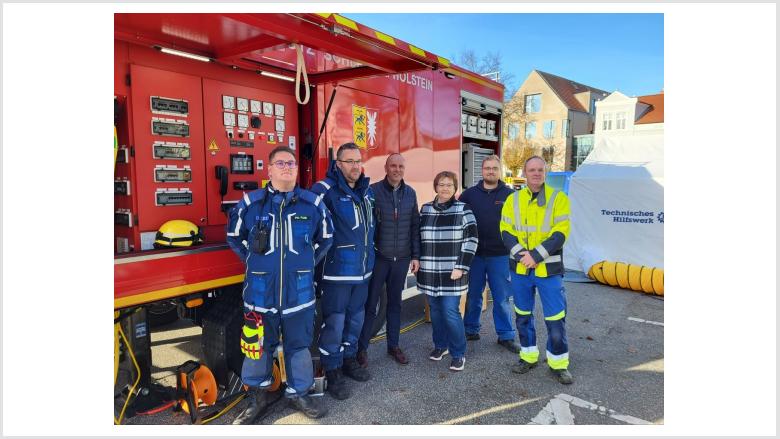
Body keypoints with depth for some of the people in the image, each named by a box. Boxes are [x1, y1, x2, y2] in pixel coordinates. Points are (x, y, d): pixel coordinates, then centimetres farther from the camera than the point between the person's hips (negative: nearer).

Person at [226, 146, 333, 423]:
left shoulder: (312, 203, 0)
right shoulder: (250, 202, -3)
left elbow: (326, 238, 15)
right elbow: (234, 237, 12)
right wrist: (252, 261, 8)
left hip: (299, 291, 1)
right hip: (260, 291, -1)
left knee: (299, 345, 14)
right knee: (258, 345, 11)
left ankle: (298, 393, 32)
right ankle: (258, 396, 31)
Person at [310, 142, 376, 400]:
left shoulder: (366, 190, 9)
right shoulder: (325, 189, -16)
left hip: (362, 269, 8)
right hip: (337, 270, -7)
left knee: (356, 317, 19)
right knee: (334, 322, 1)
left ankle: (349, 360, 37)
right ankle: (331, 372, 16)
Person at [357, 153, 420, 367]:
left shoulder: (410, 193, 5)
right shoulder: (373, 191, -8)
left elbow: (415, 226, 9)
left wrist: (415, 255, 6)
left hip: (401, 259, 4)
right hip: (378, 258, -4)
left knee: (395, 303, 14)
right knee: (370, 304, 4)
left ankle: (393, 345, 27)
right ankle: (362, 348, 17)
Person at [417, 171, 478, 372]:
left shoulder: (463, 210, -3)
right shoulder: (425, 209, 8)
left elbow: (471, 240, -5)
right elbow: (418, 237, 15)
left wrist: (461, 267, -12)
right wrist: (417, 262, 9)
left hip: (452, 272, -4)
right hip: (430, 272, 4)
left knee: (451, 312, -6)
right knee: (435, 310, 12)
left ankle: (458, 354, 11)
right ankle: (440, 345, 31)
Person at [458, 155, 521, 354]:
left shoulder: (510, 195, 0)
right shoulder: (469, 194, 3)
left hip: (500, 255, -1)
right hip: (474, 254, 1)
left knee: (502, 298, 7)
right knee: (473, 296, 13)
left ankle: (506, 335, 20)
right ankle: (471, 330, 28)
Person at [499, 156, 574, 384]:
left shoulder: (558, 198, -3)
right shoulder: (513, 199, 5)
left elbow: (560, 233, -10)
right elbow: (506, 231, 0)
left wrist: (536, 256, -19)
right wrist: (521, 254, -16)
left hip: (548, 269, -2)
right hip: (520, 269, 3)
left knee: (556, 318, 3)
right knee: (523, 315, 14)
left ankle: (558, 363, 21)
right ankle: (529, 356, 31)